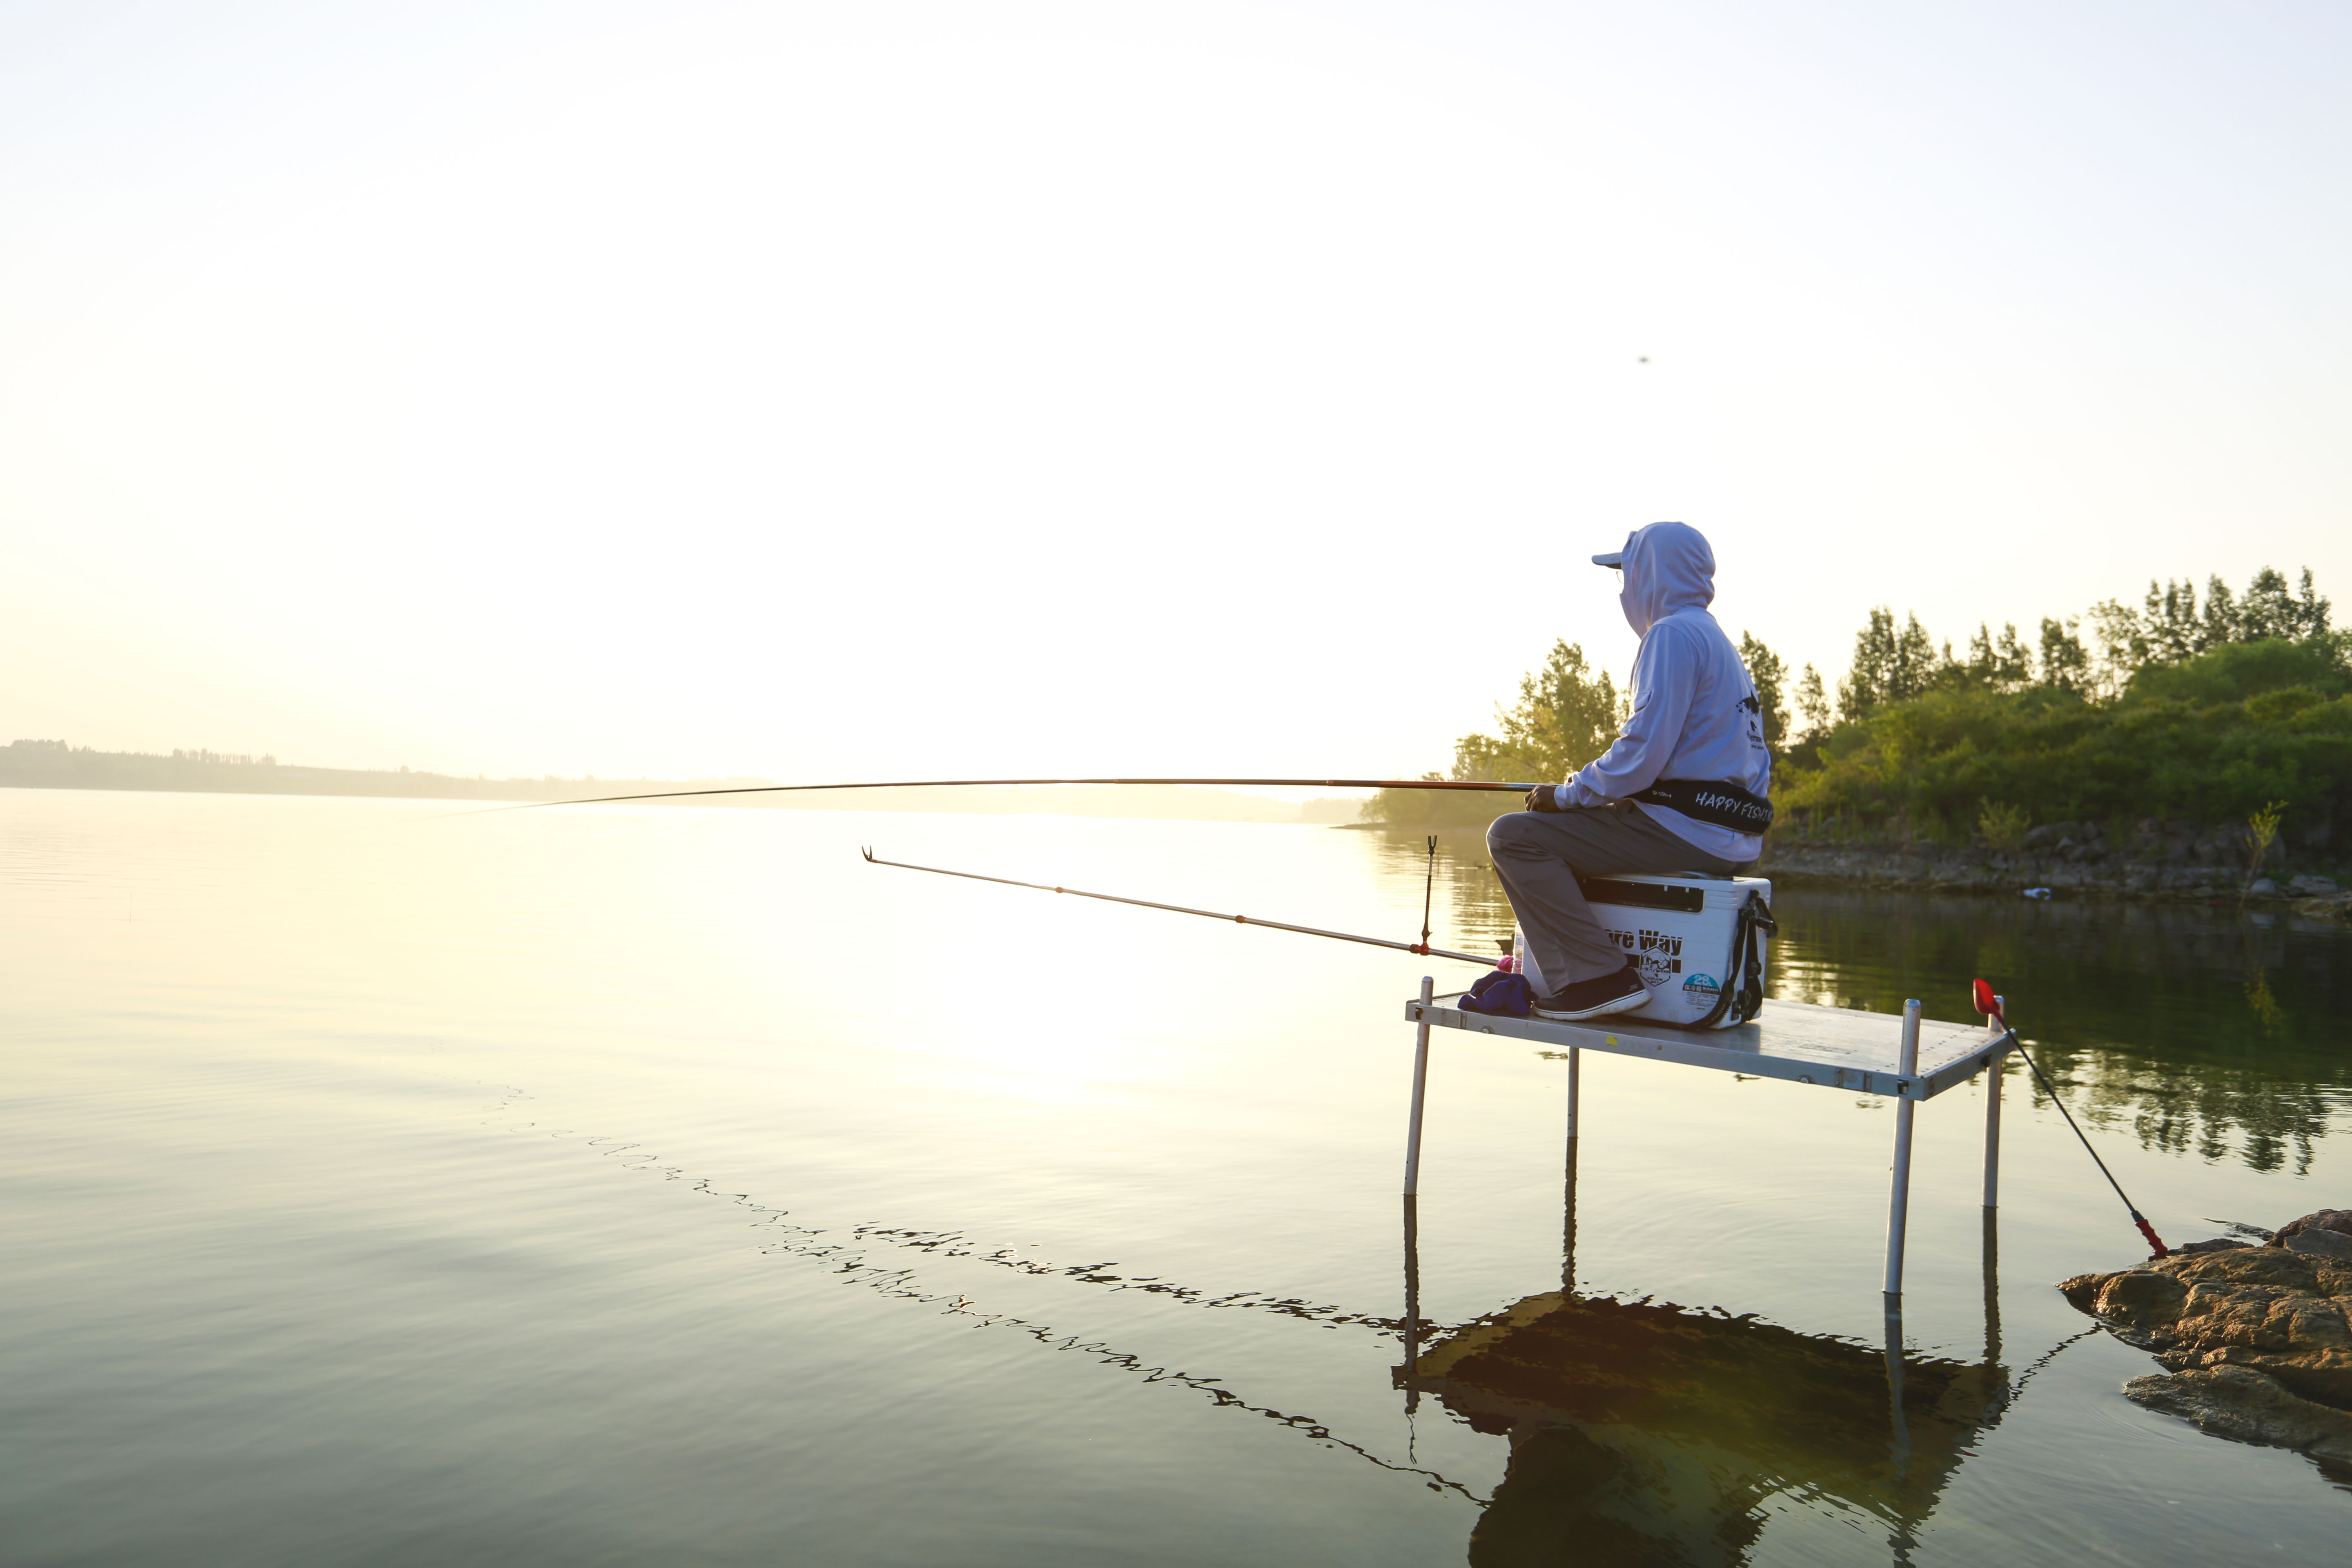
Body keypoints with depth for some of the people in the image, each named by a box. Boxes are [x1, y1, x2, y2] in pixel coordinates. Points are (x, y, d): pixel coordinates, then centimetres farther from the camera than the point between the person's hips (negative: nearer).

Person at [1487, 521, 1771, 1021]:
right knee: (1564, 836, 28)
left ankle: (1599, 978, -17)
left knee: (1514, 836, -12)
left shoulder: (1672, 634, -11)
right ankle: (1563, 974, 29)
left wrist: (1565, 796, -7)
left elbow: (1644, 753, -21)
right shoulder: (1720, 642, 22)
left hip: (1685, 830, -11)